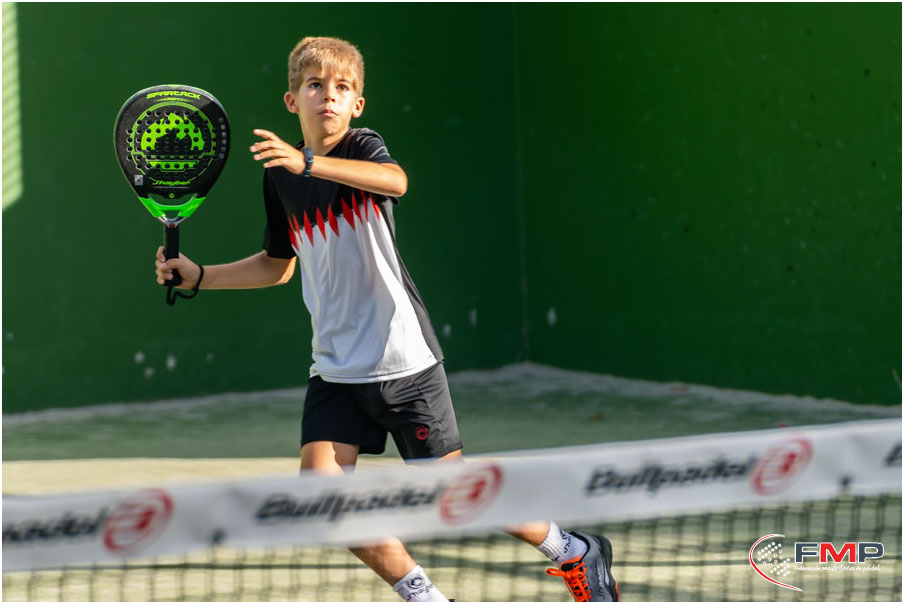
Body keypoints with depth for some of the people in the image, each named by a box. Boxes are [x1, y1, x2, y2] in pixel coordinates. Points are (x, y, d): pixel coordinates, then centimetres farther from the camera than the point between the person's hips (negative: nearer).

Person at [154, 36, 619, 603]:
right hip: (336, 369, 5)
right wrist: (197, 275, 12)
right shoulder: (280, 177, 6)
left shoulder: (364, 147, -8)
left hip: (405, 361, -5)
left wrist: (308, 161, -48)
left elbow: (394, 180, -35)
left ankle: (576, 552, 20)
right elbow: (277, 265, 22)